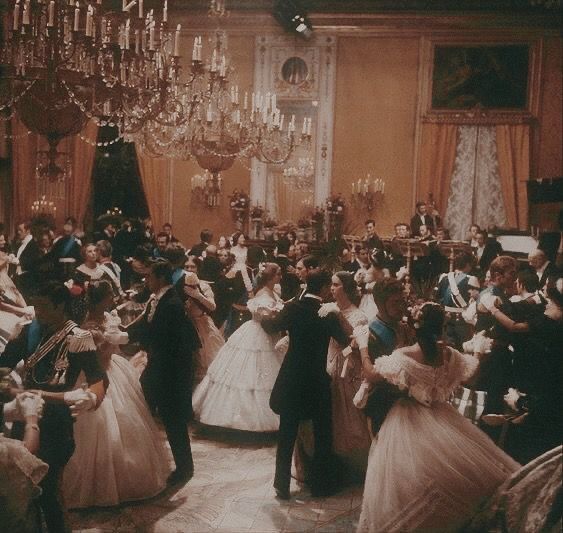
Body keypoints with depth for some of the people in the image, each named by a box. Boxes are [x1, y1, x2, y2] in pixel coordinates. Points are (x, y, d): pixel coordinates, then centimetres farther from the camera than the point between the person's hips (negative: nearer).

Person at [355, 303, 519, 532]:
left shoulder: (404, 356, -20)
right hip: (442, 417, 3)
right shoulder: (449, 354, -9)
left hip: (410, 422, -3)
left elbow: (371, 373, -13)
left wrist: (363, 344, -3)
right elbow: (470, 375, 9)